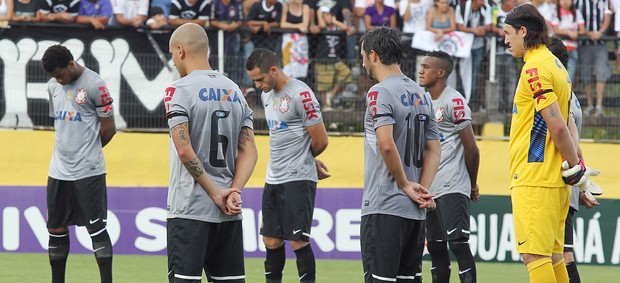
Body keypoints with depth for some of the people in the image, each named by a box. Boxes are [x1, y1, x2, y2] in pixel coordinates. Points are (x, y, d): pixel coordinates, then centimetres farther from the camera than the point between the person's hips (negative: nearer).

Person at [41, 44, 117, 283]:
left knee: (96, 227, -7)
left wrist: (87, 151, 6)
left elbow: (109, 128, -5)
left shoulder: (94, 84, -9)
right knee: (56, 229, 9)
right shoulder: (53, 86, 11)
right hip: (58, 170, 7)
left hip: (88, 171, -7)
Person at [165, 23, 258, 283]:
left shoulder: (179, 90, -7)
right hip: (229, 213, 6)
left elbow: (184, 150, -15)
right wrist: (234, 191, -2)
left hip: (189, 209, -6)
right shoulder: (234, 91, 13)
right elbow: (249, 151, 8)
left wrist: (216, 193, -10)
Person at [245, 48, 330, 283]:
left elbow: (320, 140, -12)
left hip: (298, 179, -8)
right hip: (273, 179, 8)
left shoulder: (301, 94, -14)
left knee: (298, 240, -8)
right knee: (271, 240, 10)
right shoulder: (267, 94, 12)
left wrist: (306, 162, 8)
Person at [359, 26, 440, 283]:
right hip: (415, 212, 8)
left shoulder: (380, 93, -9)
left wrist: (405, 185, -10)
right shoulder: (422, 95, 16)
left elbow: (386, 145, -22)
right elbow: (434, 150, 14)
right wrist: (422, 190, 3)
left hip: (384, 208, -8)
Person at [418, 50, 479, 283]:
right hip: (429, 189, 8)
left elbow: (471, 149, -9)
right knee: (435, 247, 10)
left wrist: (472, 184, 1)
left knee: (458, 243, -13)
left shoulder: (454, 102, -10)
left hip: (452, 188, -8)